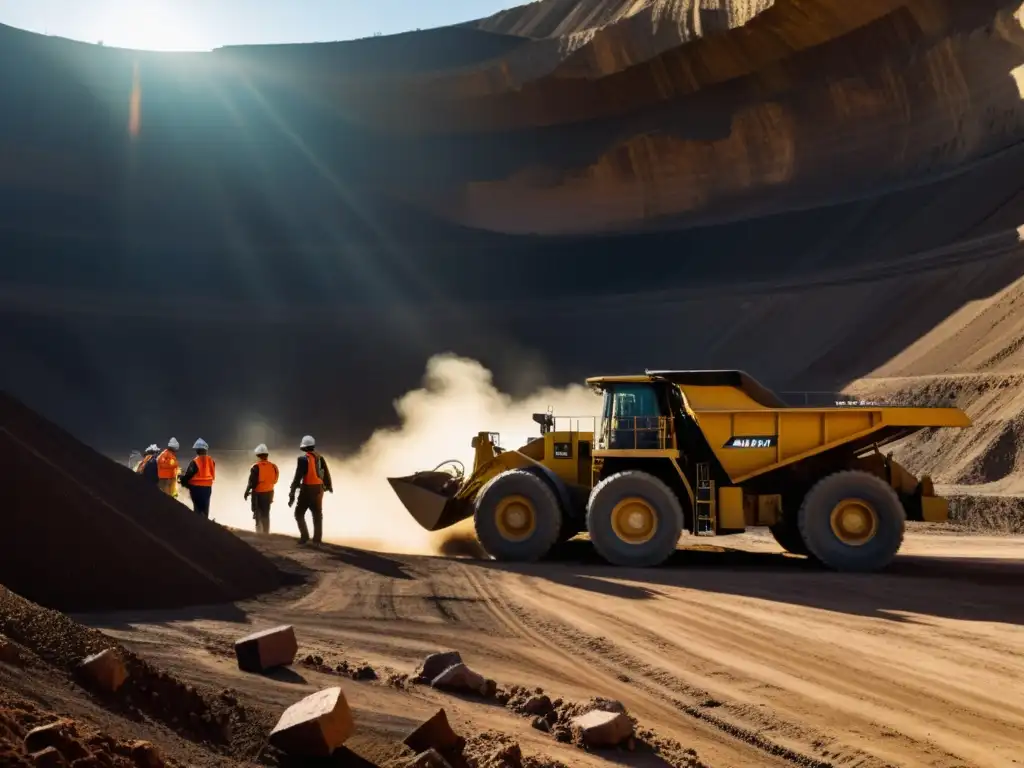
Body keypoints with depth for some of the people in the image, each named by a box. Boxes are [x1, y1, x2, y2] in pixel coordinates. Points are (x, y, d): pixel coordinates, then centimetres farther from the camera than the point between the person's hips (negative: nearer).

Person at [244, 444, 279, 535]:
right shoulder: (273, 466, 0)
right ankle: (266, 532, 16)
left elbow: (252, 482, -15)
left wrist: (247, 492, -5)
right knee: (266, 513, 14)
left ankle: (259, 530, 2)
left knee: (258, 513, 8)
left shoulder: (256, 467, -16)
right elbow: (275, 479, 6)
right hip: (269, 492, 5)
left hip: (258, 493, -5)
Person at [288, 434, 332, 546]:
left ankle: (304, 536, -1)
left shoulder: (303, 459, -13)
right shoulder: (320, 458, 6)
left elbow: (297, 477, -15)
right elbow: (326, 473, 13)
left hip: (307, 489, -6)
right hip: (318, 489, 6)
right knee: (317, 515, 10)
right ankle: (317, 540, 9)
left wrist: (292, 493, -14)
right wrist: (329, 486, 30)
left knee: (299, 513, 9)